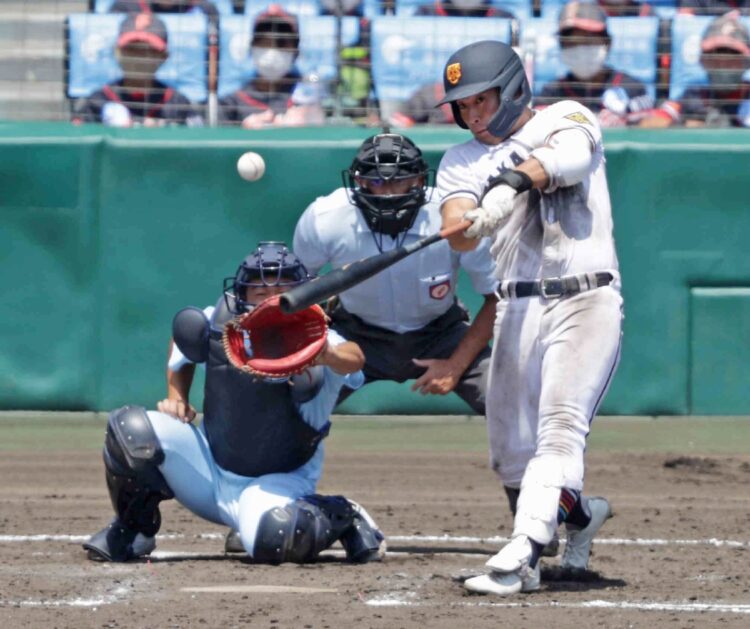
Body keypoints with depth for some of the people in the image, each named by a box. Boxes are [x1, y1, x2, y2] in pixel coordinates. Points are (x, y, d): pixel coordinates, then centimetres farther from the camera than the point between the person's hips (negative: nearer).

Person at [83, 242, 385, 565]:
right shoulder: (218, 322, -8)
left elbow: (354, 358, -45)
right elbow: (183, 345, 16)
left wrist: (330, 356, -68)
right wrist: (177, 398, 2)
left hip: (278, 482, -4)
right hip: (209, 471, 4)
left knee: (272, 539, -39)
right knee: (130, 427, -21)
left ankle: (342, 518, -3)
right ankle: (132, 527, 5)